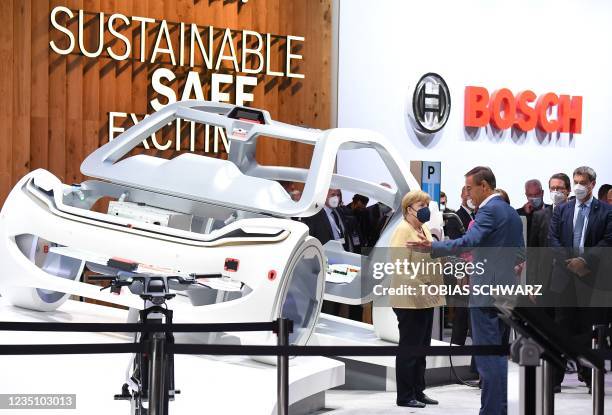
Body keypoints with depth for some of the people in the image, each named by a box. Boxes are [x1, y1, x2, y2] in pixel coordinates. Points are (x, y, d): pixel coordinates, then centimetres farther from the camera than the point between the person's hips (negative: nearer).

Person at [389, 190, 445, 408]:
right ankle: (405, 396, 6)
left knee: (421, 348, 14)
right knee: (409, 348, -1)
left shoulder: (425, 229, 15)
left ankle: (418, 391, 23)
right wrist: (416, 286, -25)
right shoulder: (403, 230, -12)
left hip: (426, 299, 9)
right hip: (410, 300, -9)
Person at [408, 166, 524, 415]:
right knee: (497, 353, 15)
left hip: (486, 292, -10)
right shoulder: (511, 212, 17)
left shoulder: (489, 210, -13)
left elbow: (469, 242, -26)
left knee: (487, 356, -7)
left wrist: (432, 247, -26)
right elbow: (519, 254, 22)